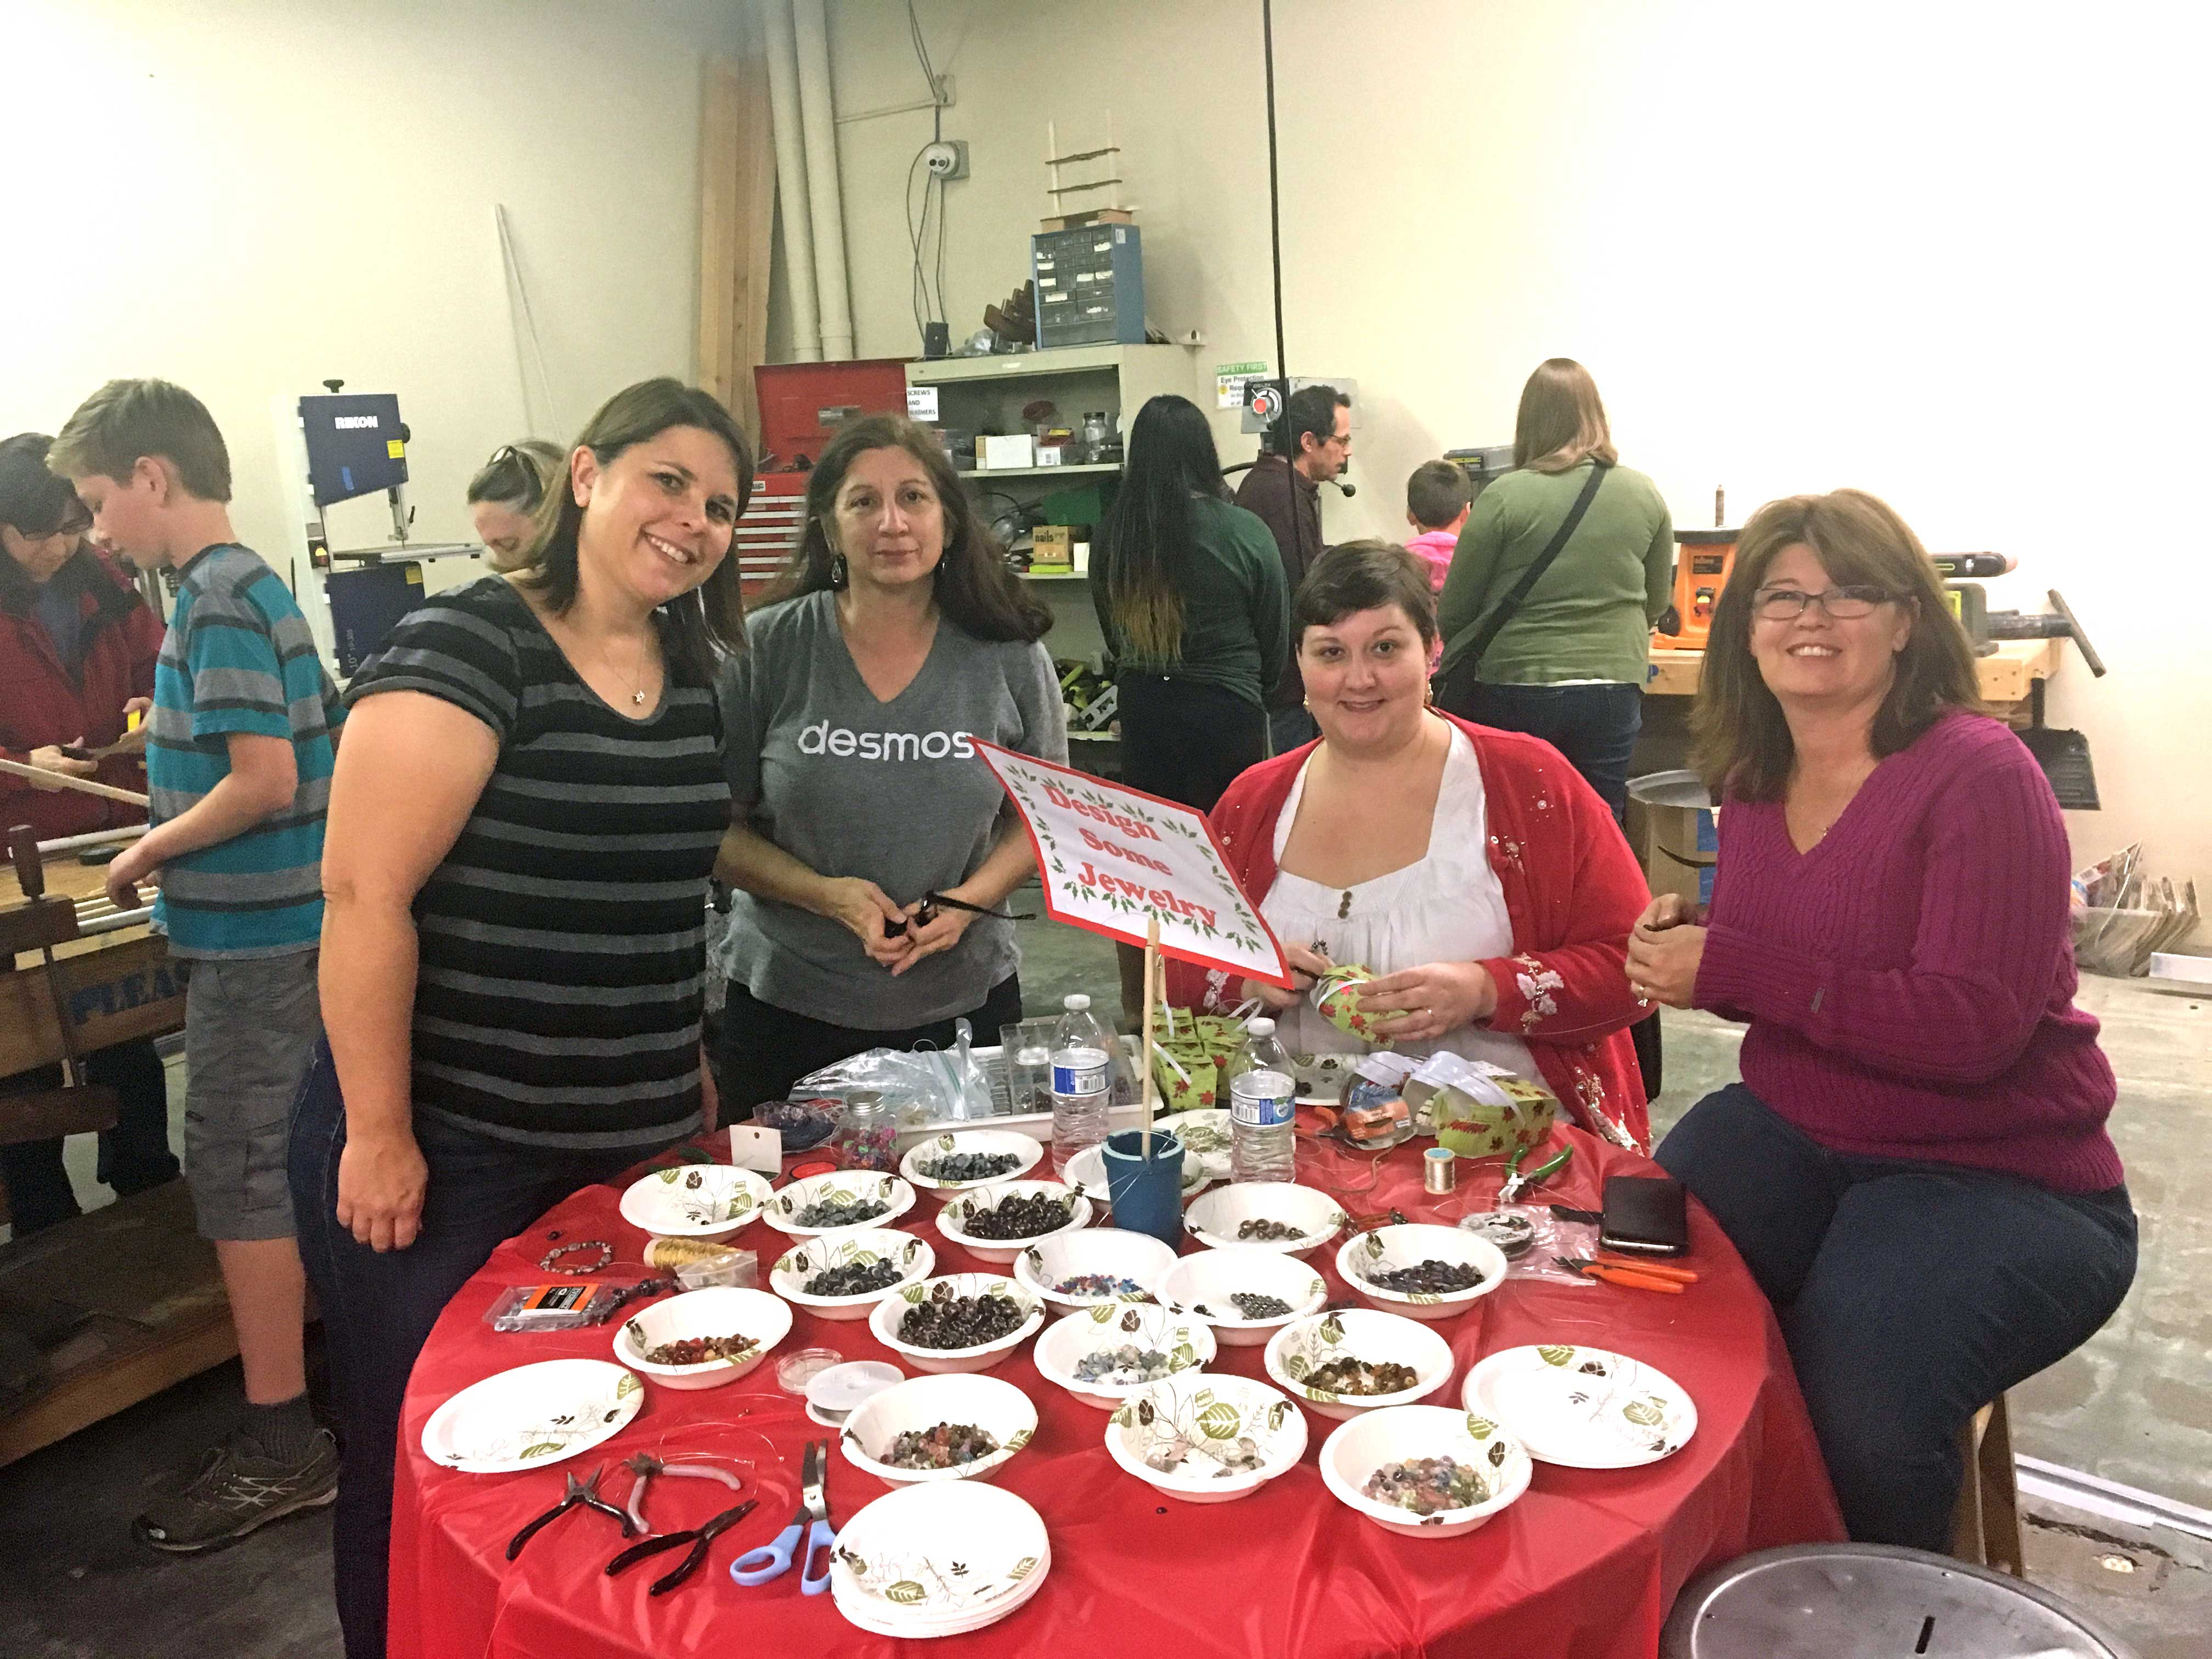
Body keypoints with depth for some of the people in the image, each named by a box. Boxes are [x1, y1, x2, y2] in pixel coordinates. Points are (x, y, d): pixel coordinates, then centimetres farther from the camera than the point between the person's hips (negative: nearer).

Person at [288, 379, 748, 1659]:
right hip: (445, 1150, -7)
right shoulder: (466, 647, -15)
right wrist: (378, 1138, -17)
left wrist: (688, 1070, 17)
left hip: (630, 1141, 7)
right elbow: (366, 894, -18)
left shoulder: (688, 674, 8)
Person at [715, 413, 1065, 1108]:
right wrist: (828, 895, -18)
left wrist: (967, 902, -13)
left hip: (964, 1003, 1)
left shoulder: (1010, 660, -3)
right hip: (788, 1007, -1)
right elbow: (718, 828, -3)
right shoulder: (764, 651, -6)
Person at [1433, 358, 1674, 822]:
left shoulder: (1503, 498, -9)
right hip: (1612, 692, 3)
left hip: (1513, 694, -3)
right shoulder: (1646, 496, 2)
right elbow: (1657, 603, 14)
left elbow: (1452, 613, -3)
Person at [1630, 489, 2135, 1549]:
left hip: (1996, 1175, -5)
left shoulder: (1980, 774, -15)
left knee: (1858, 1400, -29)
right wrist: (1682, 939, -4)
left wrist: (1728, 967, -22)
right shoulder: (1756, 781, 5)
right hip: (1791, 1134, 6)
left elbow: (1974, 1026, -23)